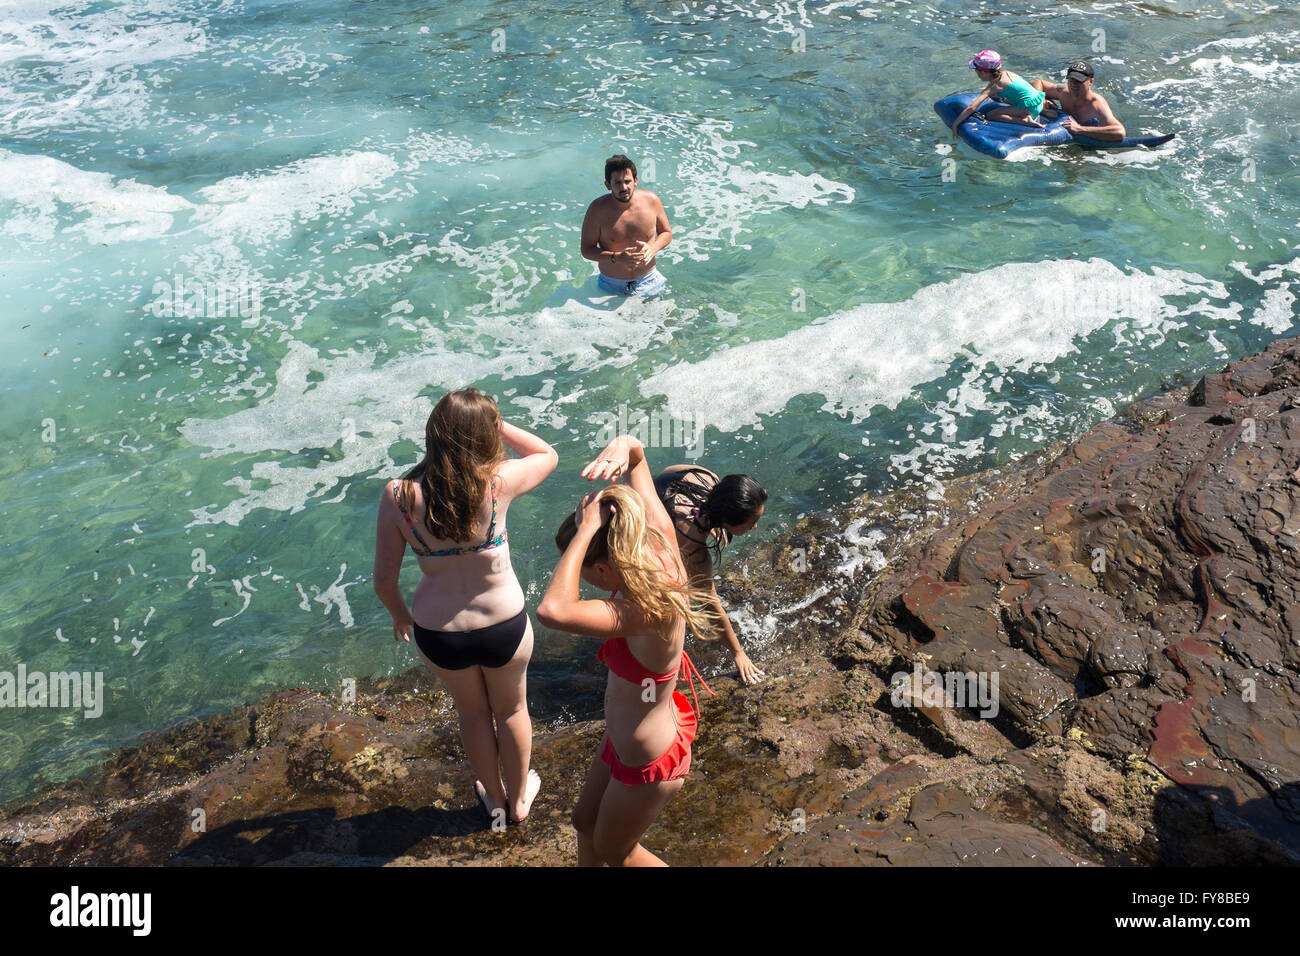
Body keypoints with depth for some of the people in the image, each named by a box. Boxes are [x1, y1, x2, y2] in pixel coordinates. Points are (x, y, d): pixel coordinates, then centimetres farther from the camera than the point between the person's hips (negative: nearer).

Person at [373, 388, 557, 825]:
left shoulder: (398, 496, -21)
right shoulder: (497, 484, -25)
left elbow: (384, 580, -11)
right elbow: (548, 454, -3)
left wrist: (399, 614, 9)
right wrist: (493, 421, -6)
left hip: (438, 633, 2)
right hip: (504, 625, -1)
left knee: (472, 712, 30)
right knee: (511, 709, 28)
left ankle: (495, 798, 54)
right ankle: (519, 797, 52)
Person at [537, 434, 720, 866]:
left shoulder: (648, 611, -40)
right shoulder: (660, 543, -18)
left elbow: (553, 610, -56)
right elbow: (634, 449, -9)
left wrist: (587, 529, -47)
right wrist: (621, 449, -34)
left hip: (647, 764, -8)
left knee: (614, 850, 23)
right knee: (585, 822, 30)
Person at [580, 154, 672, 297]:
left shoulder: (651, 200, -8)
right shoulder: (598, 209, -15)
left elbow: (667, 233, 7)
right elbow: (587, 250, -10)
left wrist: (652, 248, -16)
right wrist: (617, 258, -26)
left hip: (648, 283, 1)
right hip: (612, 286, -1)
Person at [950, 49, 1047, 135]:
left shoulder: (994, 86, -12)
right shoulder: (1005, 73, 10)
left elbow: (971, 108, -20)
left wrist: (954, 125, -18)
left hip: (1030, 107, -9)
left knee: (989, 115, -12)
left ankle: (1025, 121, -22)